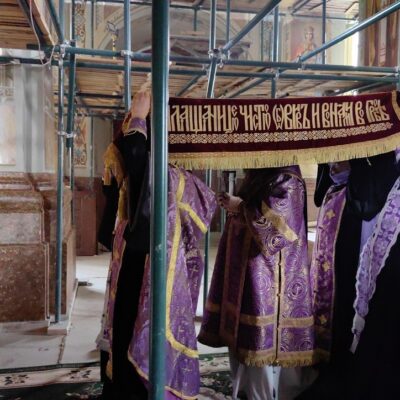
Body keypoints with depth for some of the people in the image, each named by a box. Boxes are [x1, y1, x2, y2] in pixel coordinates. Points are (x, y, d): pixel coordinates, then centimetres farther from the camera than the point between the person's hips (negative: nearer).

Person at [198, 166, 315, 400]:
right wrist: (234, 207, 5)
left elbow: (278, 228, -19)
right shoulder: (258, 179, 16)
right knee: (243, 337, 13)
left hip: (268, 278, -8)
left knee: (263, 343, -3)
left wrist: (241, 207, -12)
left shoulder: (288, 182, -9)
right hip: (246, 273, 8)